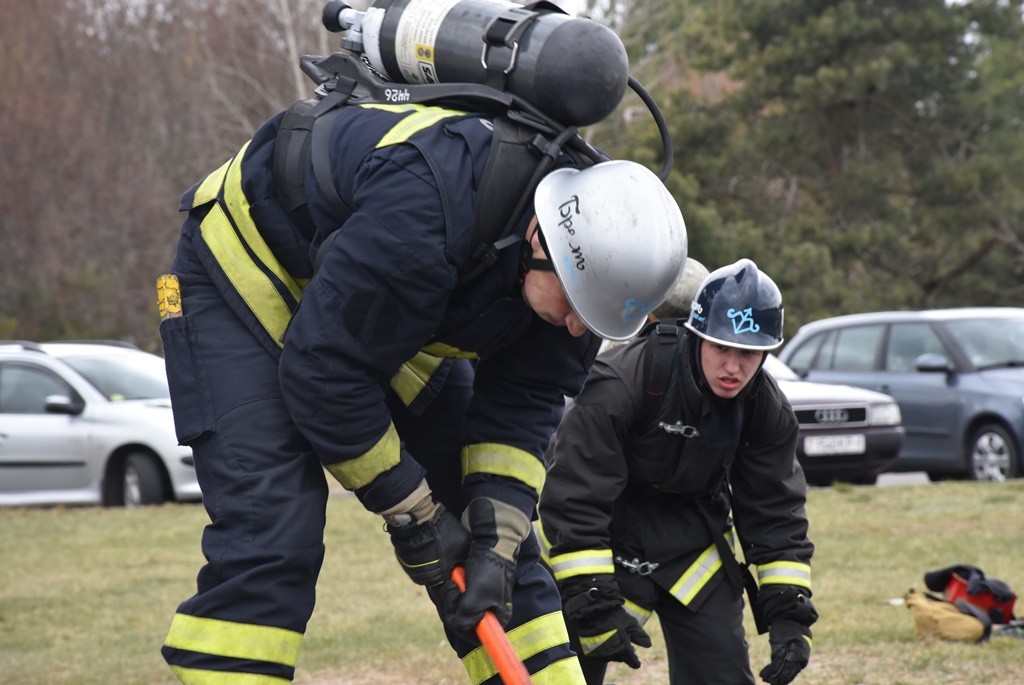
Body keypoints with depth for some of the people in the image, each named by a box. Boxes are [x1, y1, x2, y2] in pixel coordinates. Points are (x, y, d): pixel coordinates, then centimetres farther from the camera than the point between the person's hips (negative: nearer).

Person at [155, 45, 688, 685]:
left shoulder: (584, 248, -17)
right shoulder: (424, 206, -41)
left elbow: (522, 403, -9)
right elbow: (322, 374, -34)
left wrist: (495, 534, -21)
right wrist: (412, 513, -24)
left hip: (402, 322, 7)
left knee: (504, 526, 3)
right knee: (269, 535, -22)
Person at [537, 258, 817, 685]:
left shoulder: (766, 411, -11)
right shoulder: (619, 383, -29)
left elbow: (776, 511, -1)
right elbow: (572, 501, -28)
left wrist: (788, 612, -10)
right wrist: (593, 604, -31)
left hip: (691, 534, 5)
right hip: (604, 533, -5)